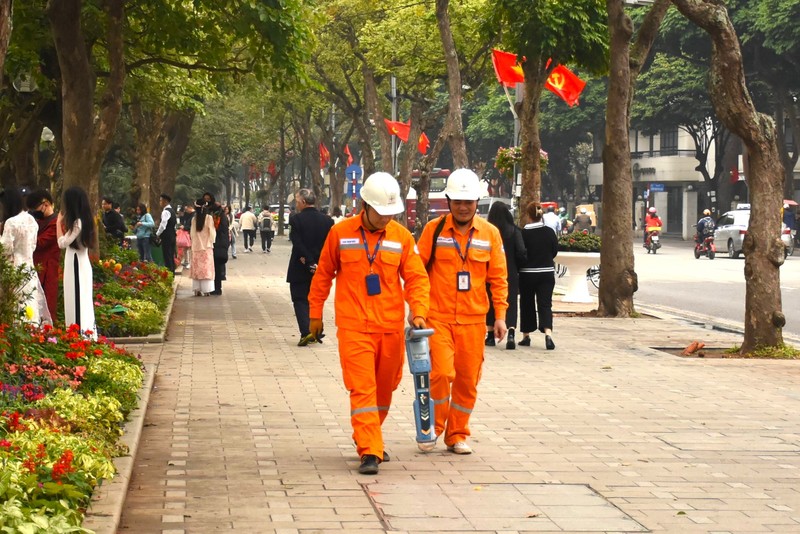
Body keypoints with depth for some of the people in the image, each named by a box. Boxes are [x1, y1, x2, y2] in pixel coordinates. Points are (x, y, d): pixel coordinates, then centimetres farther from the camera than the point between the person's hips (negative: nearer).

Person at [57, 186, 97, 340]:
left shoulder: (77, 222, -18)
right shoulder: (82, 220, 11)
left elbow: (62, 243, -17)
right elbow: (68, 240, 13)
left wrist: (59, 222, -9)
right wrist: (63, 222, 9)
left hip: (76, 263, -10)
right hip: (80, 262, 10)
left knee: (77, 298, -7)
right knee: (81, 299, 13)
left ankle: (81, 333, -6)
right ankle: (86, 332, 16)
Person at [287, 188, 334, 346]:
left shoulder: (296, 219, -12)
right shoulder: (327, 220, 1)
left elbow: (298, 244, -16)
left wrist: (309, 263, -14)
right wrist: (318, 264, 0)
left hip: (300, 269, -4)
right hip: (320, 269, 4)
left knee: (300, 300, 2)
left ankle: (306, 332, -13)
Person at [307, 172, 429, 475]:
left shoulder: (402, 237, 3)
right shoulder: (340, 234, 0)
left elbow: (416, 278, 3)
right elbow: (323, 275, 10)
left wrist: (418, 311, -12)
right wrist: (315, 313, 12)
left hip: (391, 327, 3)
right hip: (353, 327, -2)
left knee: (384, 388, 13)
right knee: (362, 388, -9)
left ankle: (370, 440, 32)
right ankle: (369, 452, -11)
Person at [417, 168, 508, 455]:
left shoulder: (490, 233, 5)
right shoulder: (434, 229, 0)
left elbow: (498, 277, 8)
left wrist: (500, 315, 3)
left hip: (473, 319, 3)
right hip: (437, 316, -2)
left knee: (468, 380, 6)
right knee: (441, 373, -14)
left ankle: (457, 435, 20)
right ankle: (432, 430, 6)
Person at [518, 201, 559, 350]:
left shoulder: (523, 233, -12)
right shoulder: (549, 232, -3)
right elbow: (555, 250, 7)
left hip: (527, 273, -2)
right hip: (547, 273, 2)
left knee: (527, 304, 13)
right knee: (545, 304, -1)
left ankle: (526, 336, 21)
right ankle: (548, 334, -22)